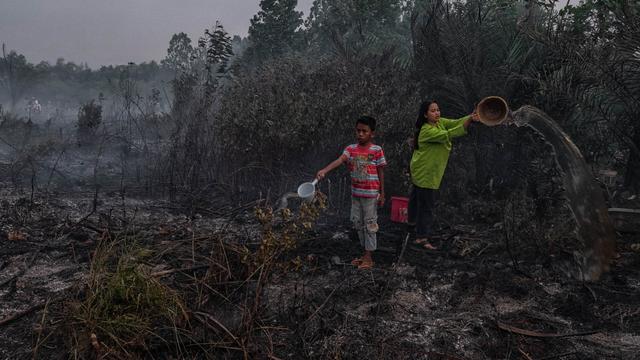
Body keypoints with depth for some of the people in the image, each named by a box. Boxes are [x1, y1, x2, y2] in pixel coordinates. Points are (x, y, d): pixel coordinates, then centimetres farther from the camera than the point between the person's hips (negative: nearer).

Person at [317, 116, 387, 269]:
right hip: (356, 193, 5)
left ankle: (369, 257, 12)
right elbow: (339, 160, -18)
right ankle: (366, 252, 28)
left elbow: (381, 173, -4)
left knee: (369, 224, 3)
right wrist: (324, 170, -36)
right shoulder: (351, 149, -1)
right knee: (358, 223, 13)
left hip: (371, 194, -5)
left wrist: (382, 194, -4)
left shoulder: (377, 150, -10)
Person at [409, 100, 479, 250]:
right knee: (426, 205, -6)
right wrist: (469, 121, -44)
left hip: (421, 171, 10)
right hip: (424, 173, -9)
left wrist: (471, 117, -29)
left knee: (416, 196, 28)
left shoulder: (439, 122, 1)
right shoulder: (427, 131, -26)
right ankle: (422, 237, 1)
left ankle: (412, 220, 48)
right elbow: (448, 135, -36)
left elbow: (455, 123, -10)